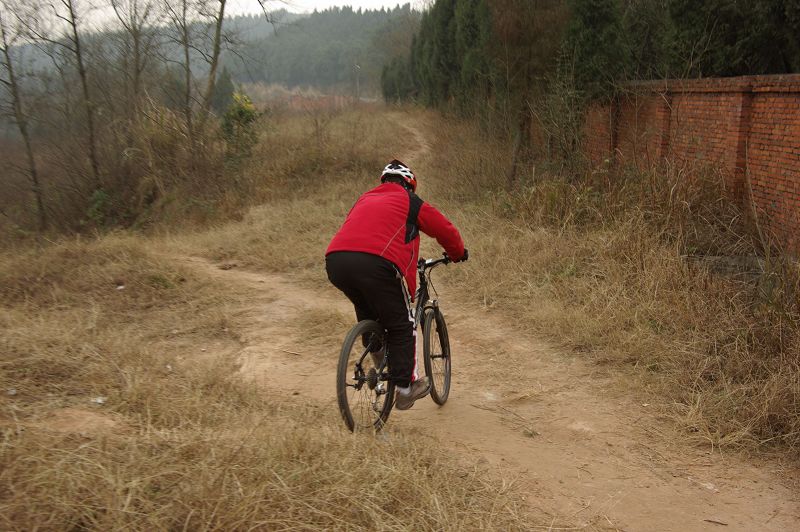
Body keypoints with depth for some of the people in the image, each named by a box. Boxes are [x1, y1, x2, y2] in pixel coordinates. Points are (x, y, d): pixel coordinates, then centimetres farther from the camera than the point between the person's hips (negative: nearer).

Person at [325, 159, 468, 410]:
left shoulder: (364, 199, 34)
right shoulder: (410, 201, 20)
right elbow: (445, 230, 26)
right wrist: (458, 254, 45)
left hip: (335, 260, 5)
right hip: (377, 264, -5)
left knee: (366, 308, 36)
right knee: (401, 326, 11)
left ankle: (377, 352, 35)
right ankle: (405, 389, 15)